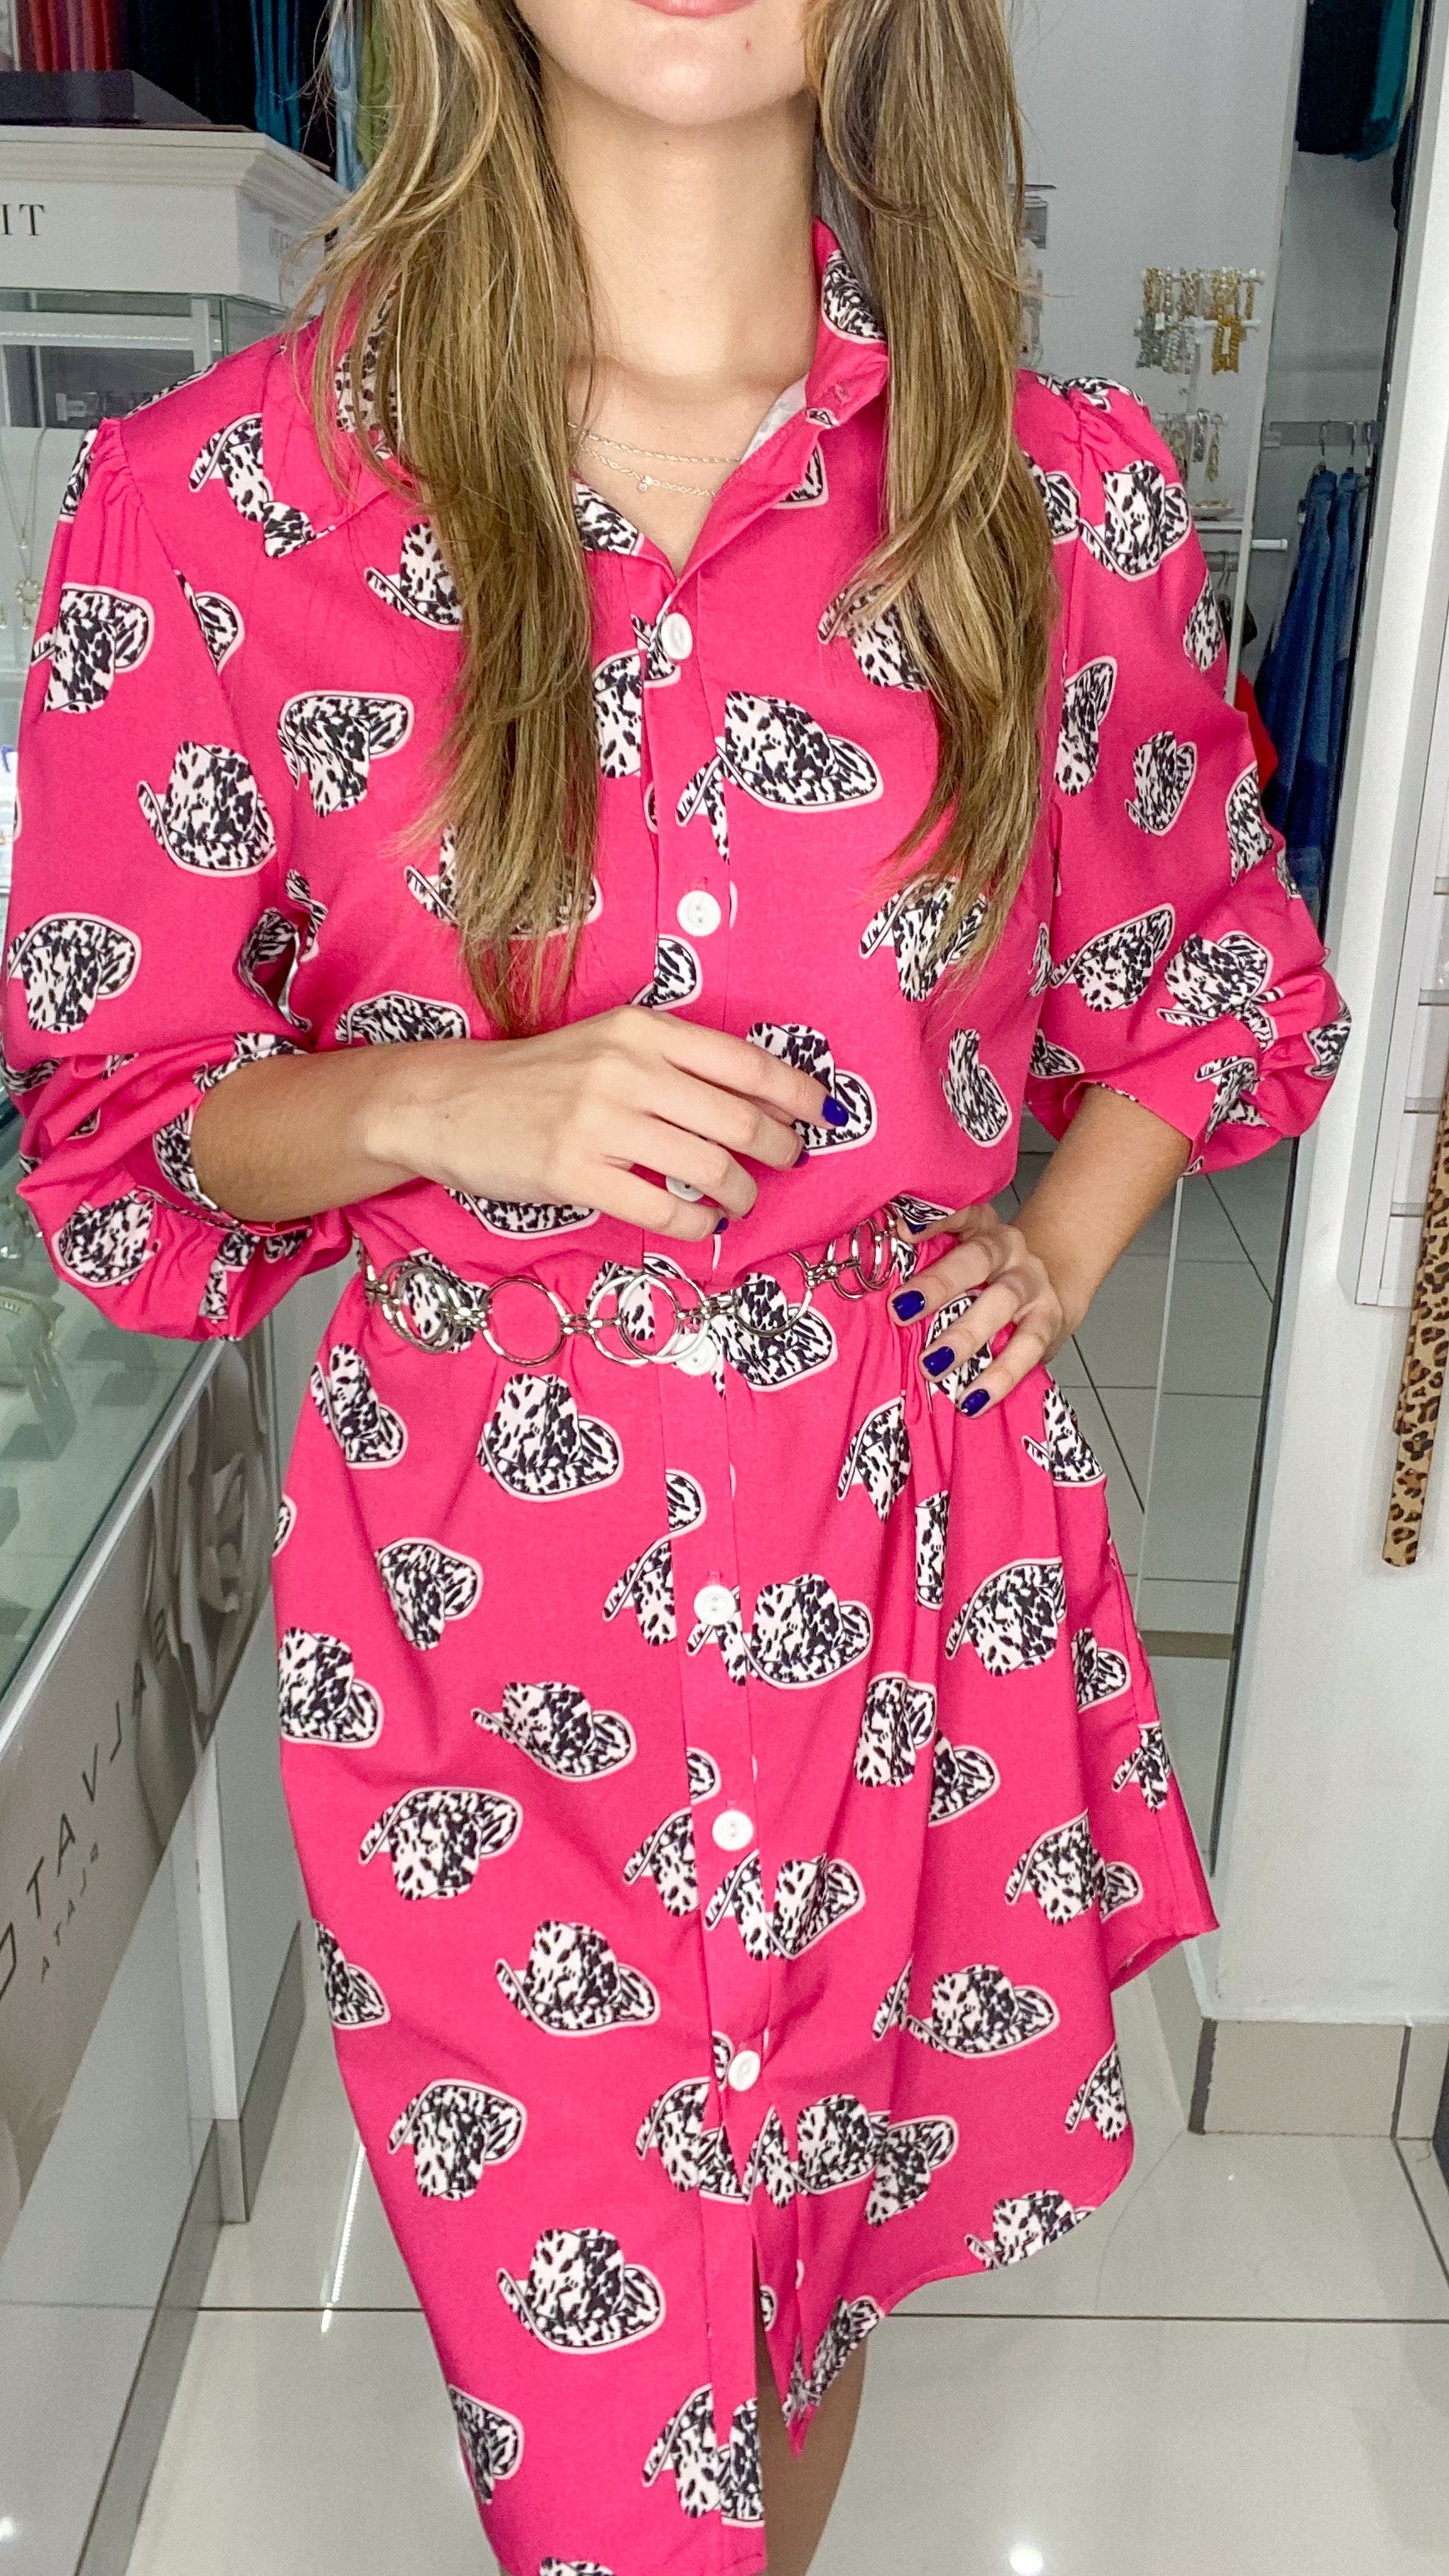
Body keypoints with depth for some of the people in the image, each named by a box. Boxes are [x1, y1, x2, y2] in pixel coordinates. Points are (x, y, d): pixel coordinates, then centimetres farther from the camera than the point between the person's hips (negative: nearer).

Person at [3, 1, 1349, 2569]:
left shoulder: (1057, 494, -1)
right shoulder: (222, 496, -7)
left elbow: (1222, 964, 15)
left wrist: (1055, 1249, 0)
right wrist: (450, 1105, -17)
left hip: (906, 1569, 2)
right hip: (486, 1606, -1)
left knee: (811, 2259, 24)